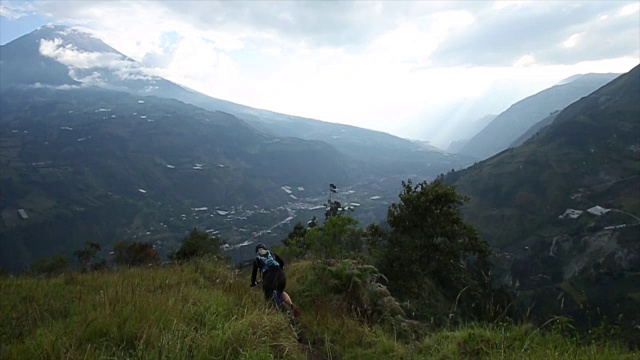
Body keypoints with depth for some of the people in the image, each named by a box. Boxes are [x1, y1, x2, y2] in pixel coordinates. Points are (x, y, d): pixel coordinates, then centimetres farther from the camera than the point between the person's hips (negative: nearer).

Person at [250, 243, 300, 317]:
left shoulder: (257, 258, 15)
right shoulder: (271, 253, 21)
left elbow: (254, 272, 17)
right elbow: (282, 262, 23)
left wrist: (253, 283, 32)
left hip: (268, 277, -3)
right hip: (280, 275, 3)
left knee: (268, 298, 17)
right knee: (281, 292, 28)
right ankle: (292, 305, 6)